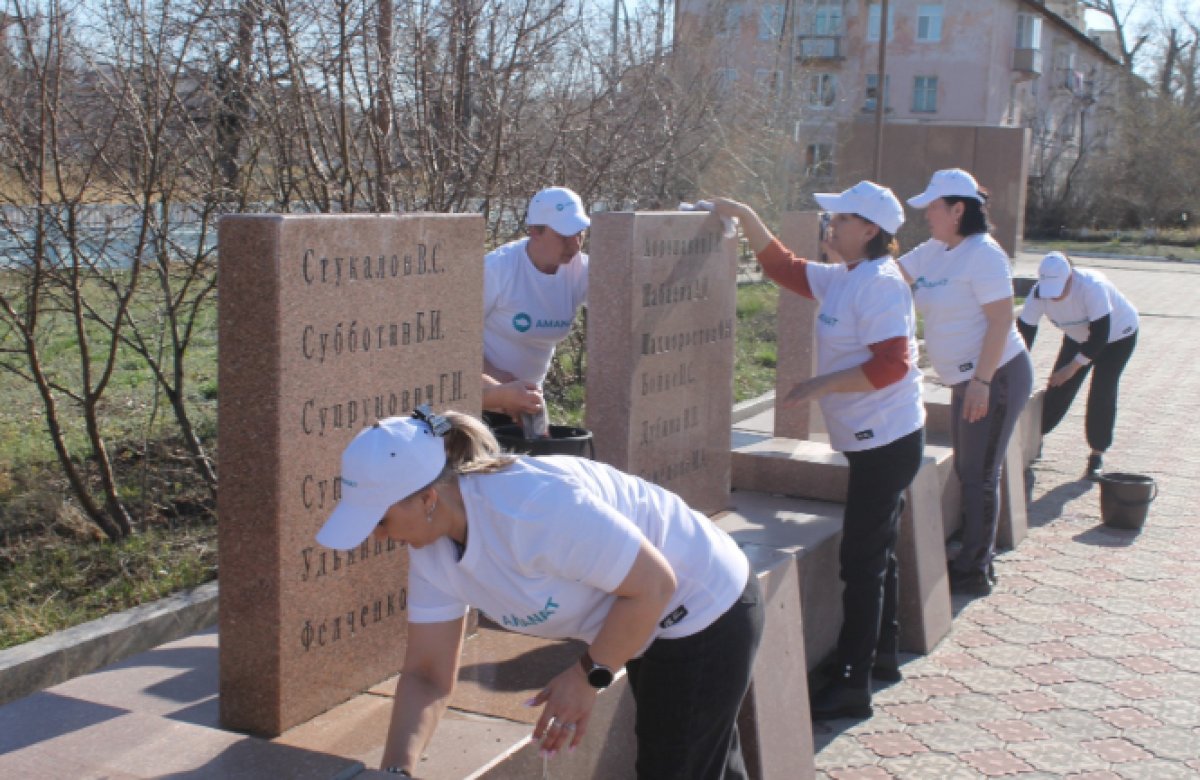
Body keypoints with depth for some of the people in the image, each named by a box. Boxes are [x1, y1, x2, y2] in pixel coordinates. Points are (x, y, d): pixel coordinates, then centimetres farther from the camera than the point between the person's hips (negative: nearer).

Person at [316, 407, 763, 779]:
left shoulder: (534, 507, -39)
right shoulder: (431, 550, -11)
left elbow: (654, 584, -31)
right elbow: (427, 675, -7)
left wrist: (588, 676, -23)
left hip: (707, 608, -8)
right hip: (652, 624, 8)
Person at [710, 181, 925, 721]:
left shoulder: (880, 285, -19)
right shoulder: (843, 280, 11)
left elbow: (891, 364, -26)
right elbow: (783, 266, 18)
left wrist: (821, 386, -22)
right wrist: (744, 215, 9)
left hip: (886, 441, -10)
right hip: (874, 439, 10)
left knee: (862, 559, -6)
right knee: (876, 553, 20)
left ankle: (853, 685, 0)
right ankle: (882, 654, 34)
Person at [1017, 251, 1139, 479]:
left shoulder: (1092, 287, -40)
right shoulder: (1039, 293, -25)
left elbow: (1100, 335, -36)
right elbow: (1024, 332, -20)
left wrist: (1073, 367, -33)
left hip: (1117, 334, -4)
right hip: (1078, 337, 4)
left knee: (1102, 393, -10)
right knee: (1060, 387, -2)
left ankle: (1097, 454, 2)